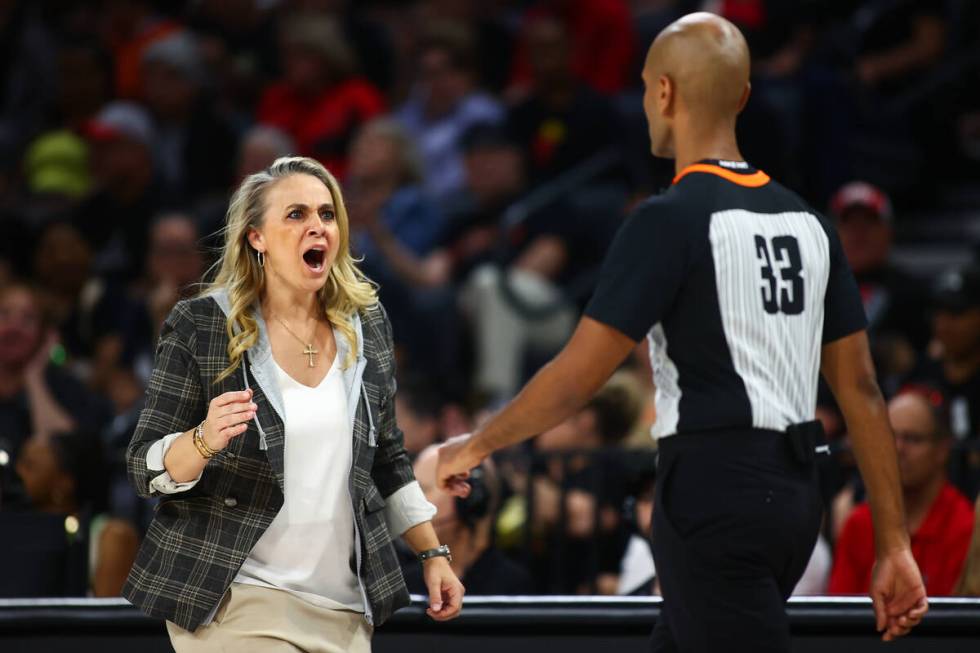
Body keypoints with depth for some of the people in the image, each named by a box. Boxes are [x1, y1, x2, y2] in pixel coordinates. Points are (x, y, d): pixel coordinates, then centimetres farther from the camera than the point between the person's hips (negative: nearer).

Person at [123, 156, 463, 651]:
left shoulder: (366, 325, 7)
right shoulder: (200, 326, -6)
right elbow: (144, 470, -7)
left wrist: (434, 554, 13)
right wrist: (205, 440, -26)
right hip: (236, 593, -4)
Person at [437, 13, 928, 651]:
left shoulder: (670, 220, -11)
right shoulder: (806, 221, 11)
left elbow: (576, 377, -12)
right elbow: (861, 389, 10)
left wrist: (475, 447, 4)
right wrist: (895, 546, 12)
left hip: (715, 495, -8)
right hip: (794, 491, 8)